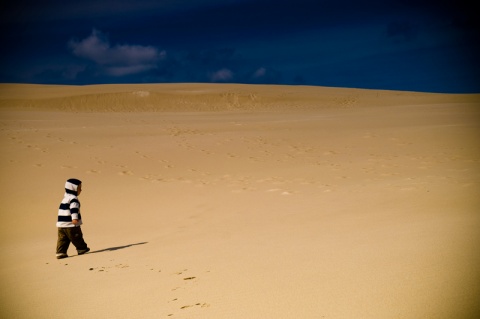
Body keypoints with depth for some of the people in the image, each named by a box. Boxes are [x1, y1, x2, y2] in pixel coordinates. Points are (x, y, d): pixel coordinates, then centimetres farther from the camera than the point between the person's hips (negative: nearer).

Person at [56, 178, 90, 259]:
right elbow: (73, 208, -29)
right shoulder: (73, 198, -13)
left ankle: (60, 253, 5)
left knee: (62, 239, 7)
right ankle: (82, 248, 21)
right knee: (76, 238, 8)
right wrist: (75, 218, -41)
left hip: (61, 224, 8)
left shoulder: (66, 197, 18)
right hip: (71, 225, -8)